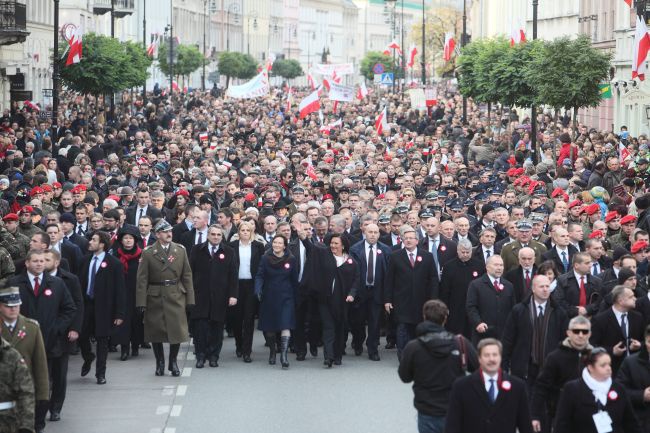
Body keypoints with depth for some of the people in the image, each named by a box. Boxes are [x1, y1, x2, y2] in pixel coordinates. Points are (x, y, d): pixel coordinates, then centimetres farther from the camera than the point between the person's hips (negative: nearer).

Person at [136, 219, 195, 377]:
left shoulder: (180, 250, 7)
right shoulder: (148, 253, -1)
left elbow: (187, 275, 8)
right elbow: (142, 279, -3)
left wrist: (190, 298, 3)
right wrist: (141, 302, -9)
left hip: (176, 297, 1)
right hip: (155, 298, -1)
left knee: (177, 330, -1)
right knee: (156, 332, 4)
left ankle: (173, 362, 16)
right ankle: (159, 363, 19)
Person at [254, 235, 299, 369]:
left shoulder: (291, 260, 1)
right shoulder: (265, 259, 1)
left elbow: (294, 280, 7)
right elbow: (259, 276, -2)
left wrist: (295, 297, 8)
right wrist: (258, 290, -19)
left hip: (286, 297, -1)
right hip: (269, 297, 1)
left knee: (286, 325, -15)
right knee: (269, 327, 8)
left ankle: (284, 354, -19)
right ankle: (272, 352, 27)